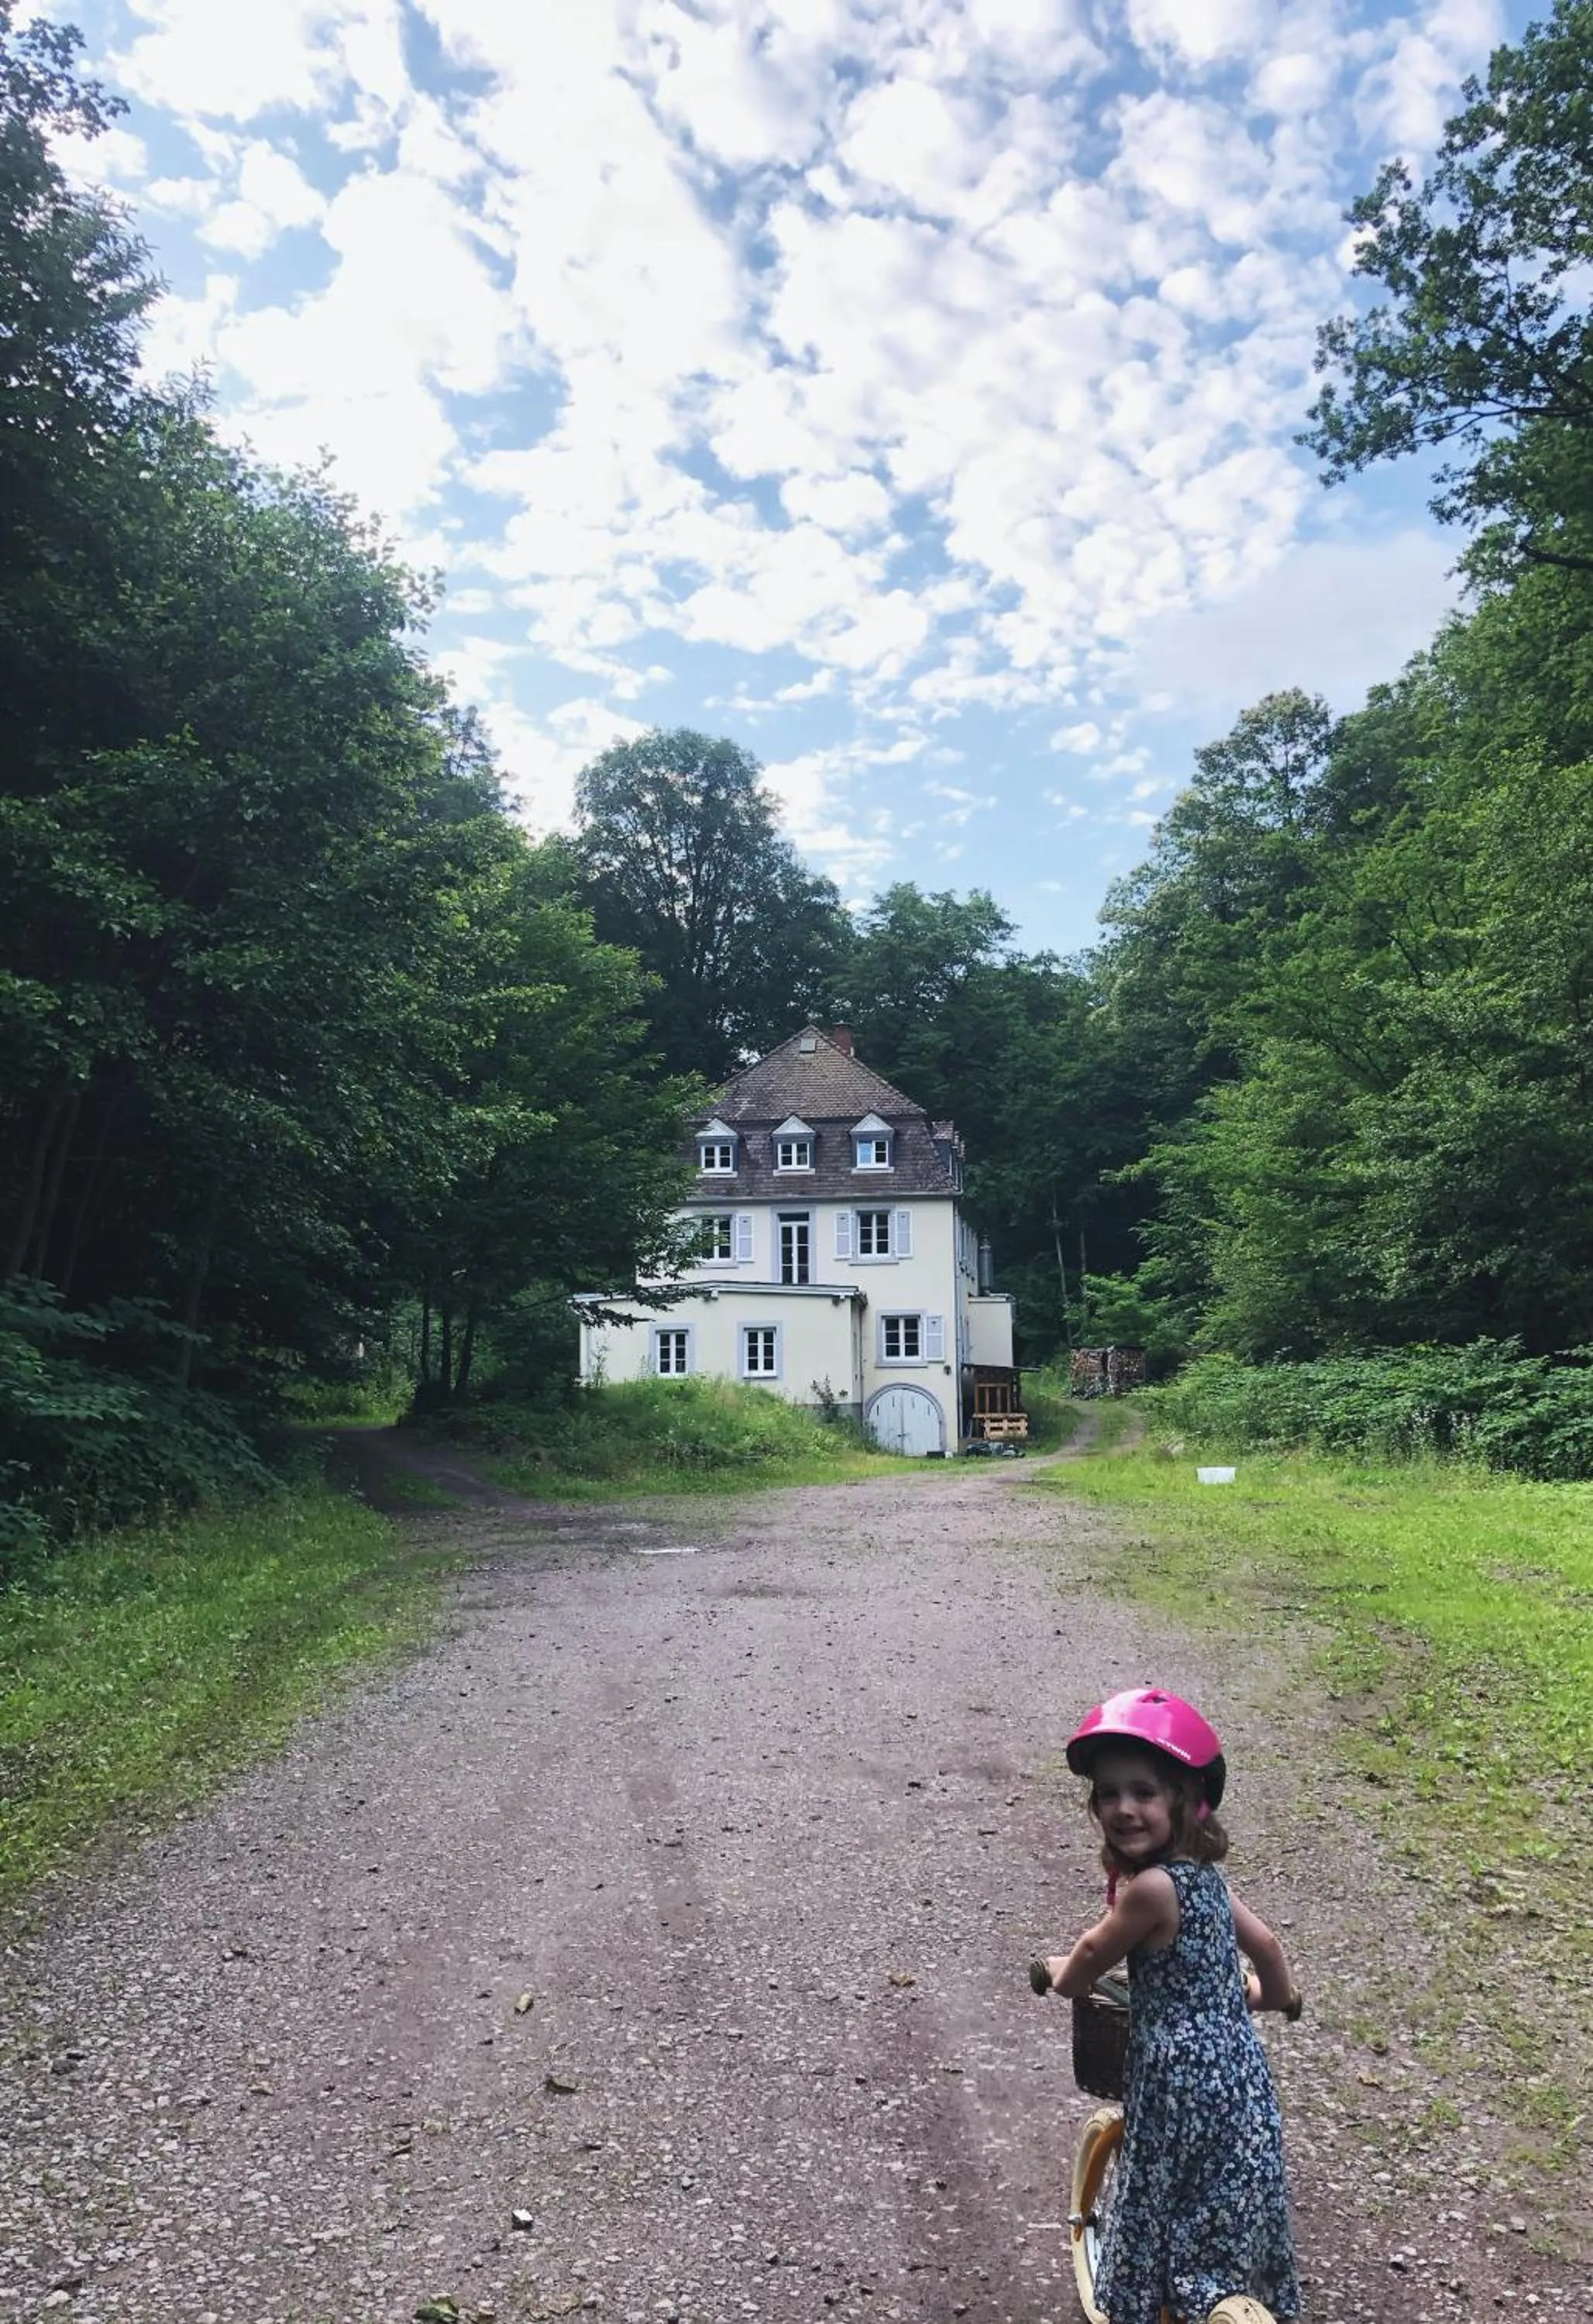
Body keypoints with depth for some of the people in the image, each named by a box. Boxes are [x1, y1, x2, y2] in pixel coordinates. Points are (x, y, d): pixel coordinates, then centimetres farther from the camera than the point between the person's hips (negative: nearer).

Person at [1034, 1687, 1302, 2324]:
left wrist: (1058, 1973, 12)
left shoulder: (1150, 1887, -25)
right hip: (1235, 2067, 8)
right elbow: (1265, 1942, 15)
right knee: (1230, 2218, 22)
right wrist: (1277, 1995, 35)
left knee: (1157, 2217, 10)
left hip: (1182, 2081, -8)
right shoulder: (1201, 1872, 2)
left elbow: (1093, 1953, -10)